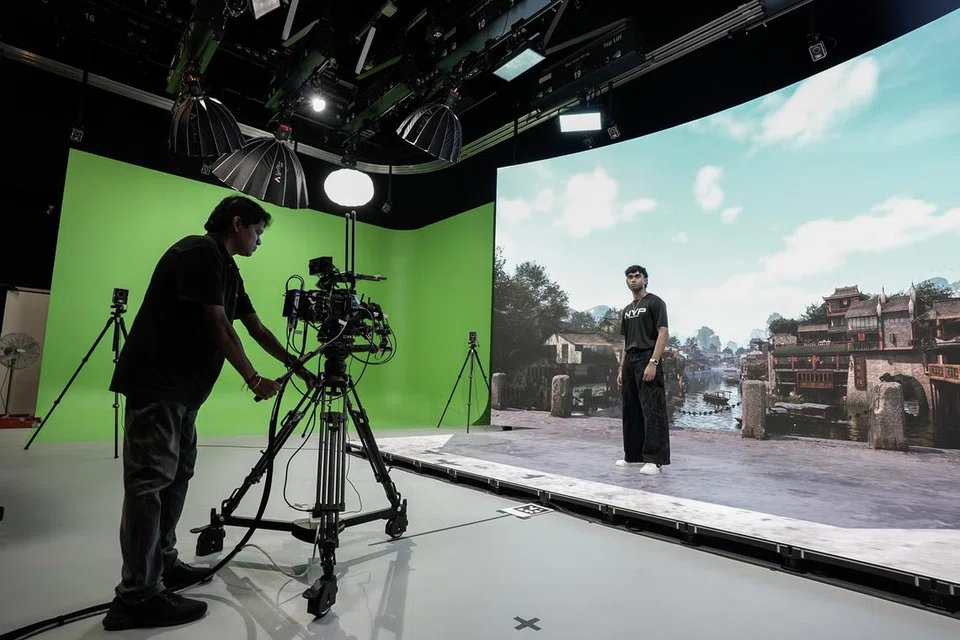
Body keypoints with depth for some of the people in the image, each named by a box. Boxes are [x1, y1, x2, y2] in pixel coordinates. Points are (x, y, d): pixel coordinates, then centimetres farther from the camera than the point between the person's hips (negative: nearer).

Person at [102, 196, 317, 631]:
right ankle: (137, 596, -4)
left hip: (180, 388, 10)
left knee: (177, 474, 12)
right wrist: (253, 379, -10)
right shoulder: (200, 252, -11)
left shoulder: (227, 270, 17)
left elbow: (257, 330, 17)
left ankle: (163, 564, 22)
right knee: (151, 480, -9)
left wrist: (300, 369, 15)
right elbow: (216, 325, -16)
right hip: (156, 385, -10)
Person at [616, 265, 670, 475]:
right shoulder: (626, 310, 20)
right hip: (629, 362, 9)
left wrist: (653, 362, -22)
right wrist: (621, 368, 15)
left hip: (646, 360, -9)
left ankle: (654, 459, -6)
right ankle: (633, 455, 20)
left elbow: (663, 333, -13)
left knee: (651, 411, -10)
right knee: (630, 411, 11)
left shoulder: (655, 302, -4)